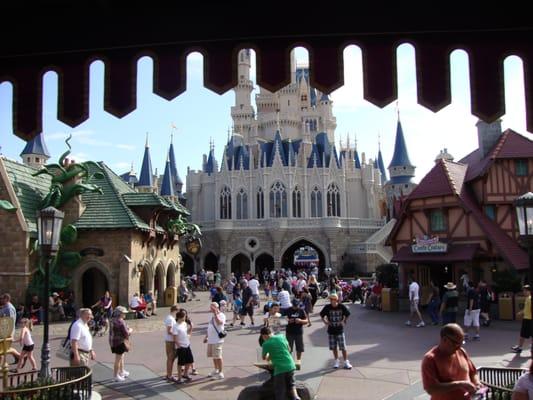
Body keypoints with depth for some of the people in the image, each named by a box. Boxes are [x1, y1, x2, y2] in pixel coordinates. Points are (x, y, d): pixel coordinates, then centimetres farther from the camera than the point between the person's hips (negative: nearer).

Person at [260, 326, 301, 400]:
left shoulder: (266, 344, -4)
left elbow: (264, 358, 11)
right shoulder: (282, 337, 6)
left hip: (279, 368, -4)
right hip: (290, 366, 4)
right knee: (291, 384, 23)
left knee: (280, 392, 8)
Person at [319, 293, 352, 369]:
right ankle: (336, 361, 25)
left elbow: (347, 314, 8)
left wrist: (344, 321, 0)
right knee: (334, 347, 10)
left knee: (343, 347, -1)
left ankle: (346, 362, 9)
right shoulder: (327, 307, -7)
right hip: (331, 330, 2)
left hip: (340, 330, -1)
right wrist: (325, 322, -2)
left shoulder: (342, 306, -9)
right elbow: (322, 315, 8)